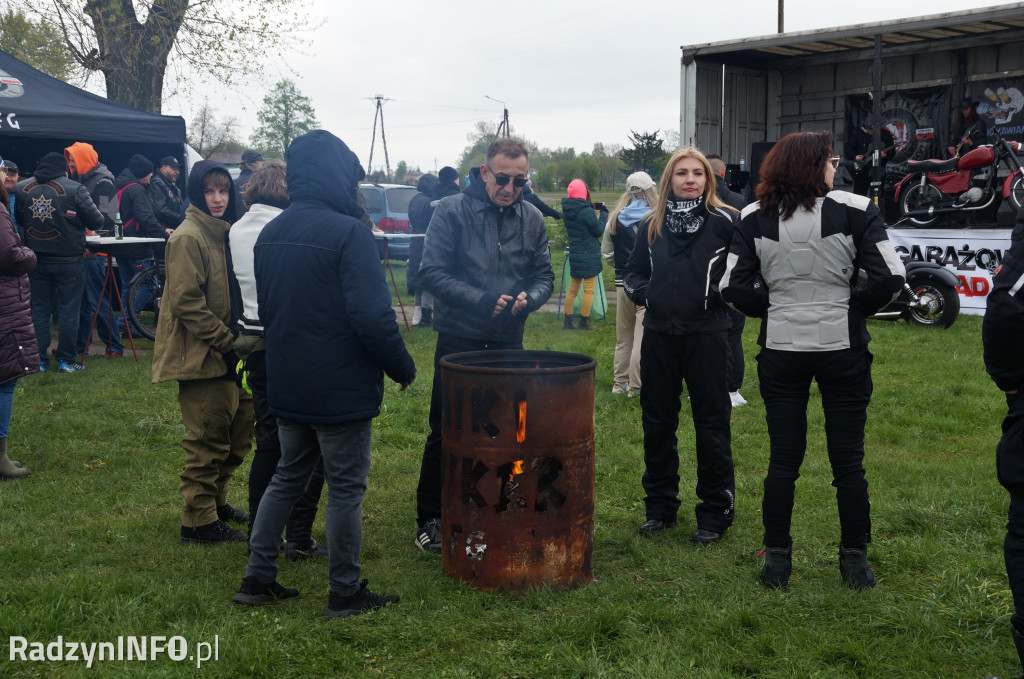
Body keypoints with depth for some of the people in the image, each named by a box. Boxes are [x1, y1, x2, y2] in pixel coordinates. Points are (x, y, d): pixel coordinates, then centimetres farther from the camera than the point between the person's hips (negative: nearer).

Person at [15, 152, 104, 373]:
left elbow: (19, 220, 11)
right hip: (68, 259, -4)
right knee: (68, 310, 4)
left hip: (37, 260, 4)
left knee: (39, 309, 12)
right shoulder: (74, 189, -13)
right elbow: (96, 222, -11)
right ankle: (66, 360, 8)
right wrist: (77, 223, 11)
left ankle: (39, 360, 14)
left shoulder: (21, 188, 1)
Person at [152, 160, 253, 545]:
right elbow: (186, 302, -20)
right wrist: (226, 342, -18)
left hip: (227, 355, 9)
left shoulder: (225, 232, 14)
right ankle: (199, 521, 8)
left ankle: (215, 501, 31)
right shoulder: (188, 238, -14)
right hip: (201, 355, -9)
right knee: (208, 440, -3)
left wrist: (237, 339, 9)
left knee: (238, 429, 15)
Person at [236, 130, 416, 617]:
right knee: (345, 489, 6)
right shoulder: (348, 233, -19)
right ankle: (345, 593, 17)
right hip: (342, 388, -7)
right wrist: (403, 367, -10)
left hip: (287, 387, 7)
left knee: (287, 477, 21)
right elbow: (373, 316, -24)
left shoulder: (269, 234, 6)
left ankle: (258, 578, 25)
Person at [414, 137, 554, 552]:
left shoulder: (532, 219, 6)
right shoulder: (452, 212, -7)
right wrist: (481, 301, -20)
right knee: (446, 432, 3)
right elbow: (432, 273, -12)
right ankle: (431, 520, 14)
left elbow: (544, 277, 11)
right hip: (459, 340, -4)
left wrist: (528, 298, -12)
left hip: (509, 341, 4)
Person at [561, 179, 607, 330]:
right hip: (589, 256, -7)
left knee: (573, 288, 15)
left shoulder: (567, 210, 0)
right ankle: (584, 321, 6)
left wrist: (595, 207, 3)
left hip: (575, 255, 7)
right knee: (589, 289, 3)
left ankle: (568, 320, 15)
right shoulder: (586, 211, -21)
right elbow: (598, 230, -12)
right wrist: (604, 213, 0)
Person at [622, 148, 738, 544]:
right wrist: (639, 291, 1)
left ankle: (715, 513, 13)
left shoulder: (725, 222, -2)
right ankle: (660, 506, 25)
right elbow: (633, 270, 20)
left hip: (706, 335, -4)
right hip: (659, 334, 4)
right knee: (657, 422, 11)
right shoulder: (652, 225, 10)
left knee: (711, 423, 1)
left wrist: (723, 292, -14)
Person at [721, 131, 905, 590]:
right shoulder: (855, 211, -8)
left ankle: (777, 560, 17)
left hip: (780, 349, 2)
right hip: (842, 347, -2)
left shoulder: (756, 219, -1)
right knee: (848, 461, 10)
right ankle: (855, 561, 20)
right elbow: (889, 277, -14)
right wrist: (853, 306, 2)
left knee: (783, 460, 10)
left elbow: (734, 286, -5)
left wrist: (774, 306, 8)